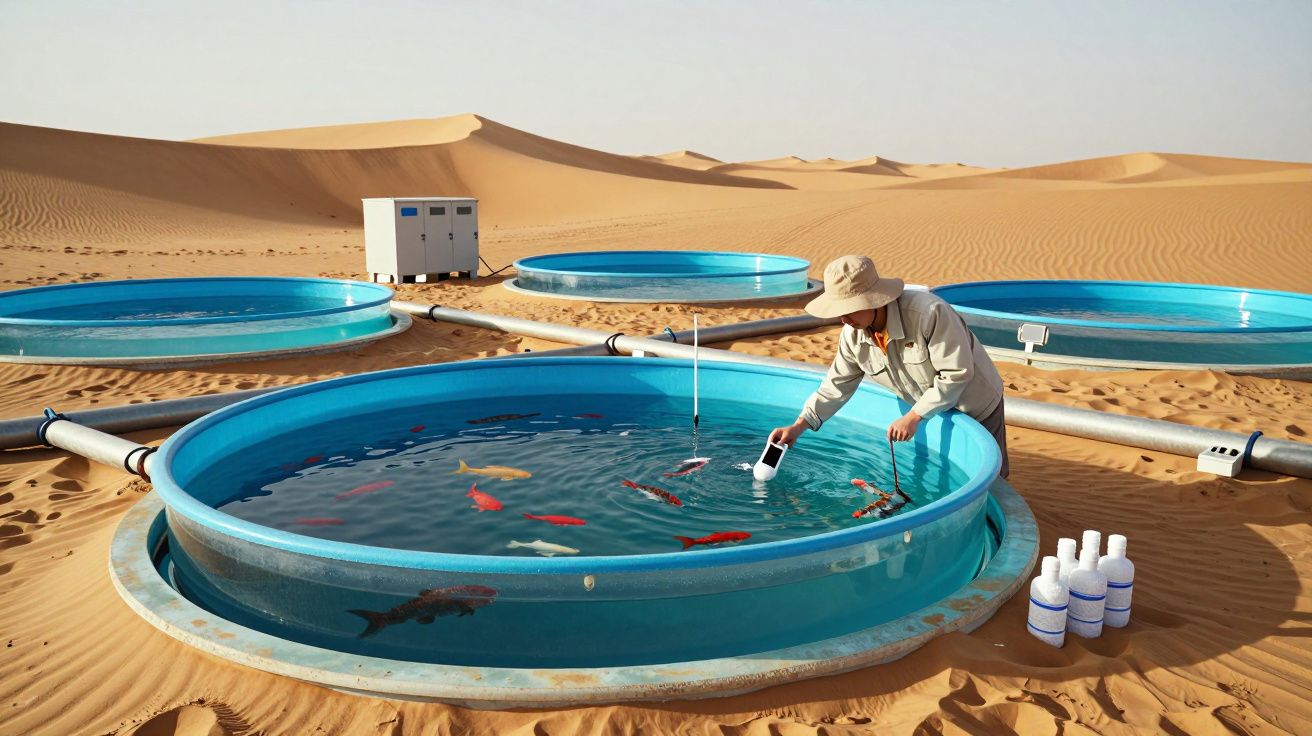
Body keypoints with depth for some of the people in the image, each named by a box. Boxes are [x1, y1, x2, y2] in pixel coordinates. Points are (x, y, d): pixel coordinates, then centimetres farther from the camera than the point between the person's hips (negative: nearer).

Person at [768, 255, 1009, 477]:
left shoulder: (930, 312, -36)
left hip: (976, 406, -5)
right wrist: (798, 427, -16)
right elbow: (837, 385, -7)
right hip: (933, 411, 5)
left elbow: (957, 374, -31)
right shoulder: (853, 335, -16)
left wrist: (913, 417, -28)